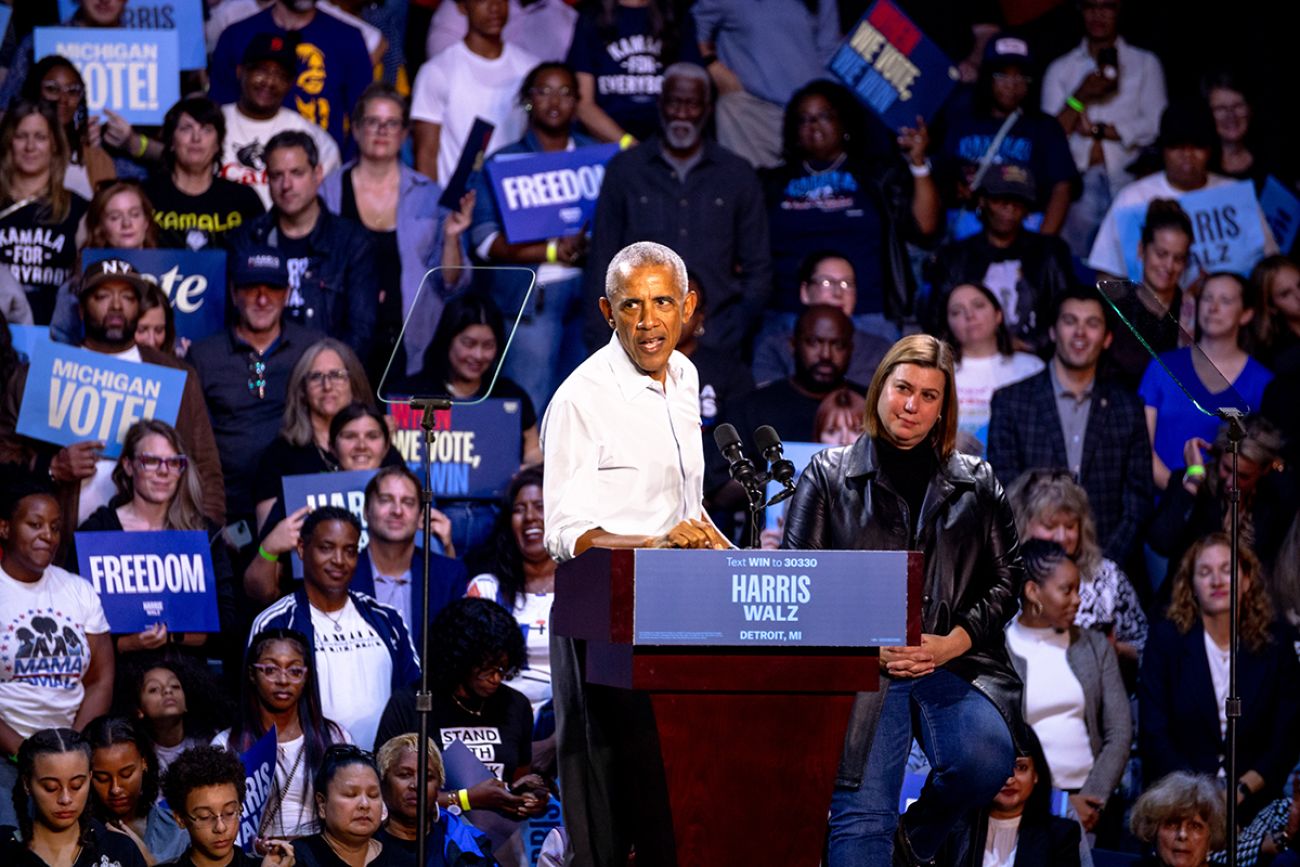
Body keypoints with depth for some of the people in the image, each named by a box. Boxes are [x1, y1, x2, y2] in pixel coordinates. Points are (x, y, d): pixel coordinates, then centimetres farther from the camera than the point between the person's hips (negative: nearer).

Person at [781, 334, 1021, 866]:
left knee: (985, 761, -26)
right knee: (861, 813, -12)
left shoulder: (976, 483, 16)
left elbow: (1008, 576, 13)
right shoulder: (829, 475, 11)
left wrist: (955, 641, -4)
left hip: (954, 661, 1)